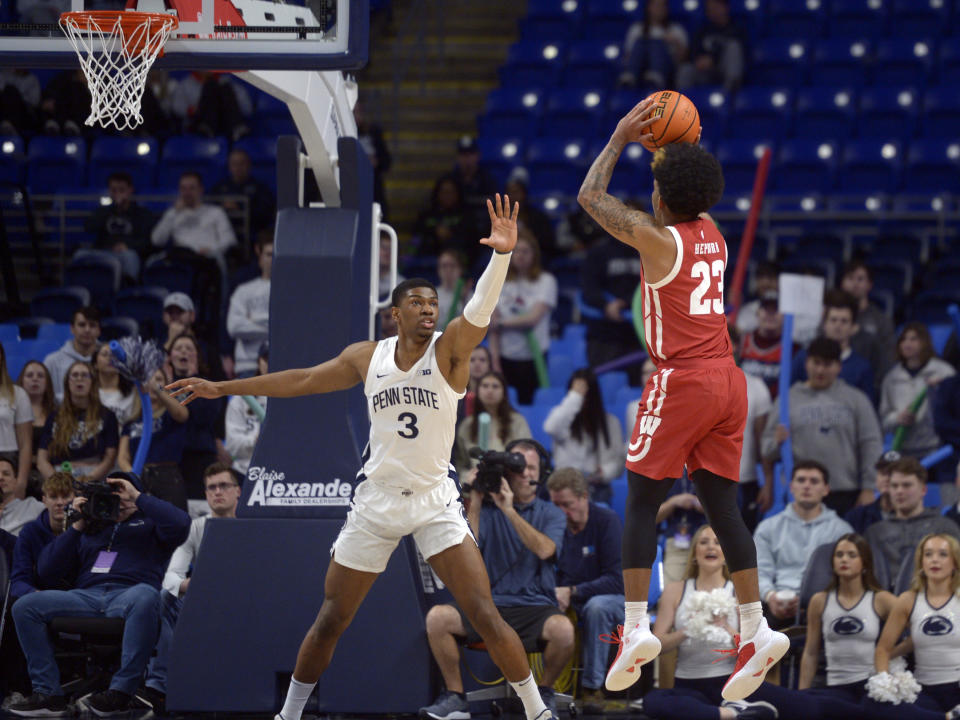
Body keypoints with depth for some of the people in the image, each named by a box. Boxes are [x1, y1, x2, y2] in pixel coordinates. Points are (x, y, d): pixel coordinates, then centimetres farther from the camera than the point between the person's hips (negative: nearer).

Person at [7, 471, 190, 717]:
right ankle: (48, 693, -21)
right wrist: (76, 528, 14)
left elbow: (180, 524, -2)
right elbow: (46, 572, 21)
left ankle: (121, 691, -38)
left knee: (144, 597, -42)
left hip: (129, 593, -4)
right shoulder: (89, 529, 30)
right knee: (25, 606, -18)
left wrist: (138, 497, 5)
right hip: (86, 595, 4)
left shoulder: (148, 522, 23)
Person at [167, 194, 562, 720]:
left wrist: (501, 254, -43)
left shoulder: (449, 349, -6)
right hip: (375, 502, 3)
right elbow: (301, 381, 14)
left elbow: (480, 309, -25)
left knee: (484, 615, -12)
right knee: (330, 620, 9)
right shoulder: (367, 357, 4)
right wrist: (223, 389, 17)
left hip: (435, 502, -3)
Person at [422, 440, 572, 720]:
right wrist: (475, 503, -4)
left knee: (562, 628, -36)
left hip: (535, 606, -1)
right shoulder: (487, 509, 11)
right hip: (488, 606, 1)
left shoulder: (550, 514, 10)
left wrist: (509, 510, -15)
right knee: (437, 617, -27)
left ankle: (544, 692, -5)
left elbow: (545, 550, -12)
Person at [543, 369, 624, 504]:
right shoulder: (562, 415, 9)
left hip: (598, 487, 1)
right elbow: (551, 428, -17)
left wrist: (604, 473, -14)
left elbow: (619, 459, 9)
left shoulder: (610, 422, 13)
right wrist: (575, 396, -12)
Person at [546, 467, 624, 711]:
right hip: (566, 604, 4)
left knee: (596, 606, -38)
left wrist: (572, 592, -25)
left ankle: (593, 688, -29)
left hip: (614, 601, -4)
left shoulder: (606, 520, -13)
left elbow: (618, 580, -18)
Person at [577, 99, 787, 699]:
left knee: (642, 504, 0)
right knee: (722, 507, 7)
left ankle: (636, 628, -7)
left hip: (681, 381, -7)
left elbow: (590, 197, 0)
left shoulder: (658, 239, -10)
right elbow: (692, 196, 34)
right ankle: (756, 630, -1)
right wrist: (674, 150, 23)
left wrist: (620, 139, 7)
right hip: (728, 381, 7)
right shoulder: (713, 235, 10)